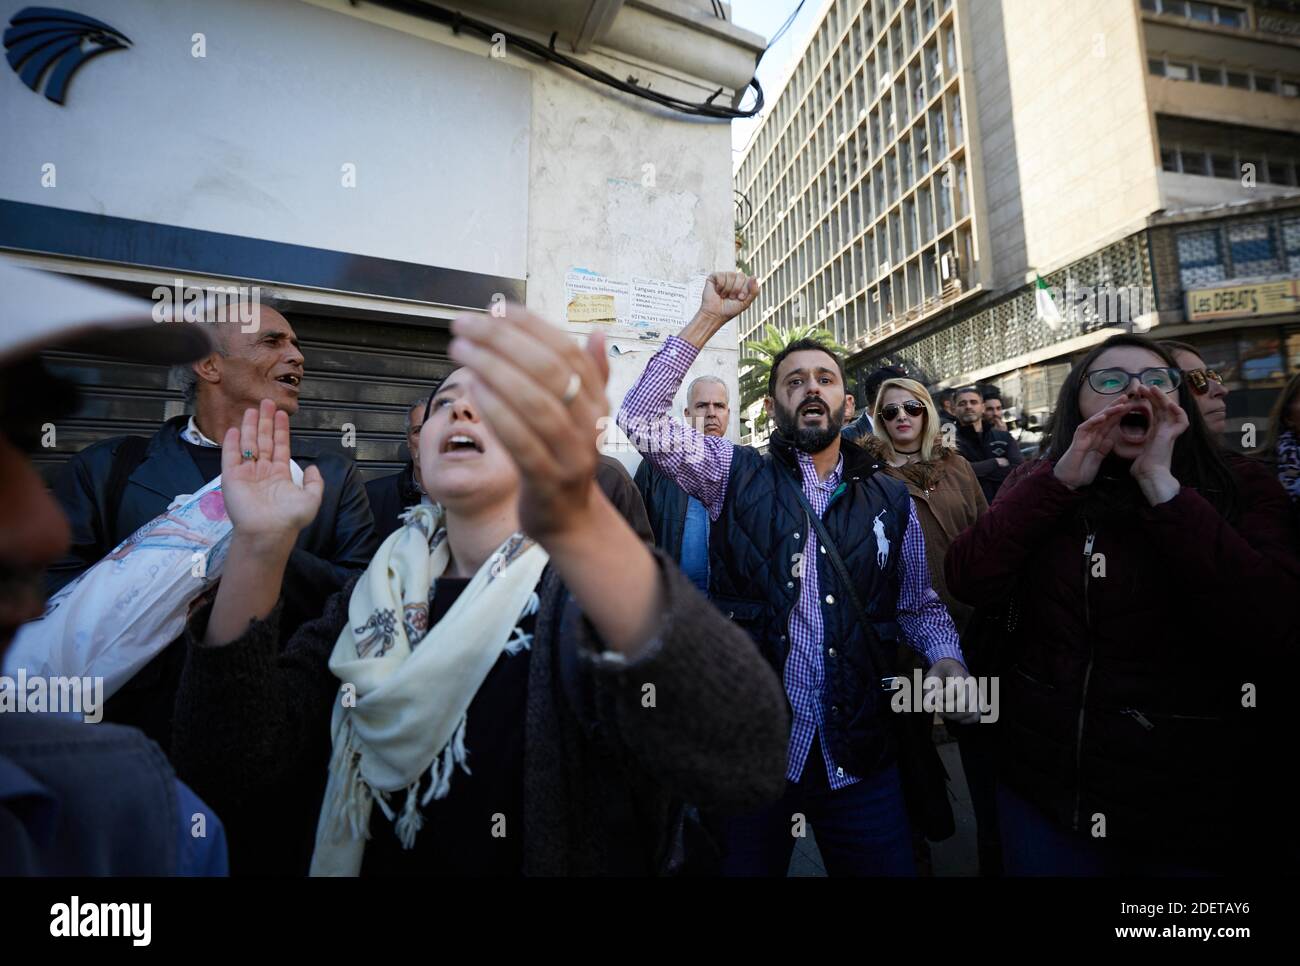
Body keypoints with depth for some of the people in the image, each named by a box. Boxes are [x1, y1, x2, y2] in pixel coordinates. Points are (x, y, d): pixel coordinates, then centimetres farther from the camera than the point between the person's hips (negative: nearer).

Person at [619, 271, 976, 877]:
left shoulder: (891, 501, 4)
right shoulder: (734, 476, -3)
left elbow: (919, 605, 12)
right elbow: (640, 417, -12)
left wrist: (945, 659, -8)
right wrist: (709, 319, -13)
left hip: (860, 758, 2)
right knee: (744, 865, 17)